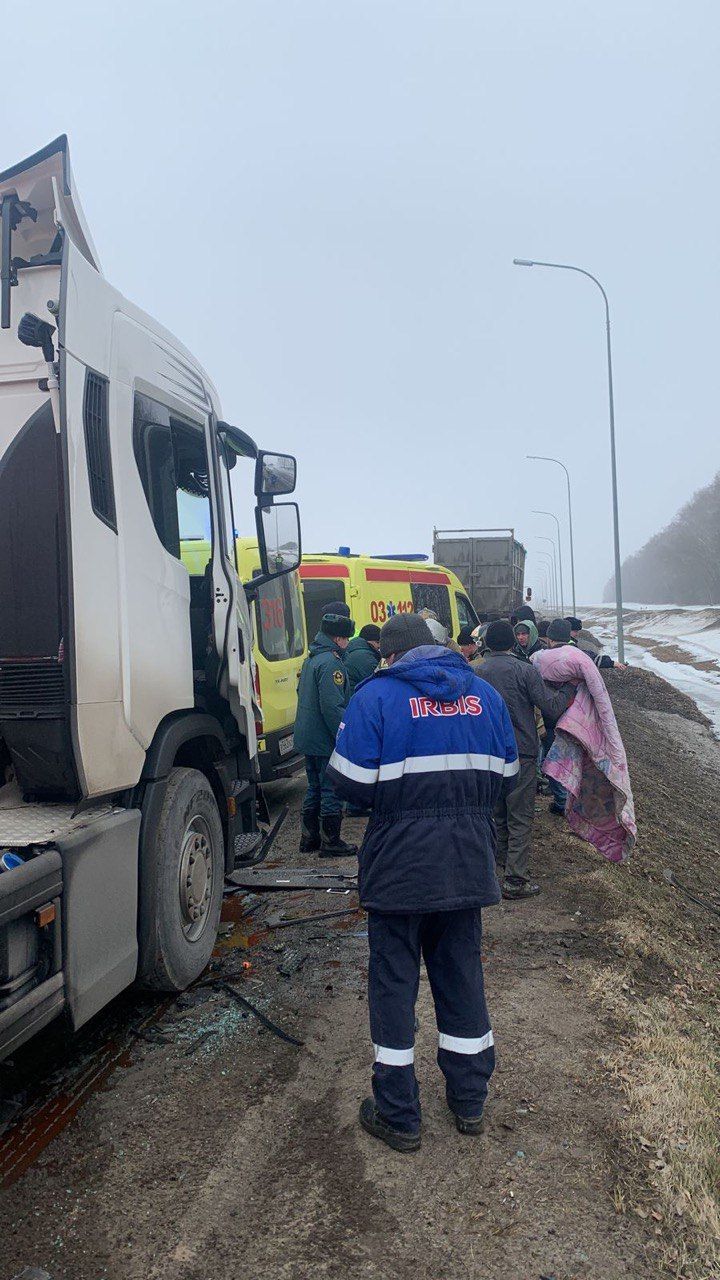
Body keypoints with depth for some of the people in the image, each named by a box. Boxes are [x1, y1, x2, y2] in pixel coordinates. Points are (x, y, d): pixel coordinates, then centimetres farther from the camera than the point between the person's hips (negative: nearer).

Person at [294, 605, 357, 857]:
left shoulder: (311, 659, 13)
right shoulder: (331, 662, -20)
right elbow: (332, 707, -25)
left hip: (308, 739, 10)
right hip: (326, 741, -10)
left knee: (315, 788, 18)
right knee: (332, 791, 0)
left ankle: (309, 837, 26)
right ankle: (330, 842, 8)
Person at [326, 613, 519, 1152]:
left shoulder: (376, 696, -9)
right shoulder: (485, 693, 6)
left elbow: (351, 781, -13)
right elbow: (505, 773, 9)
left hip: (400, 861, -4)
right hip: (468, 860, 5)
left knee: (394, 981, 9)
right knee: (461, 974, 18)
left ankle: (399, 1116, 20)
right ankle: (470, 1101, 32)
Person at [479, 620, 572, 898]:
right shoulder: (524, 670, -13)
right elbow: (552, 707, -13)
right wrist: (570, 689, 1)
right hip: (521, 753, -5)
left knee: (500, 811, 23)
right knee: (520, 816, 1)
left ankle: (504, 857, 41)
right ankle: (515, 879, 0)